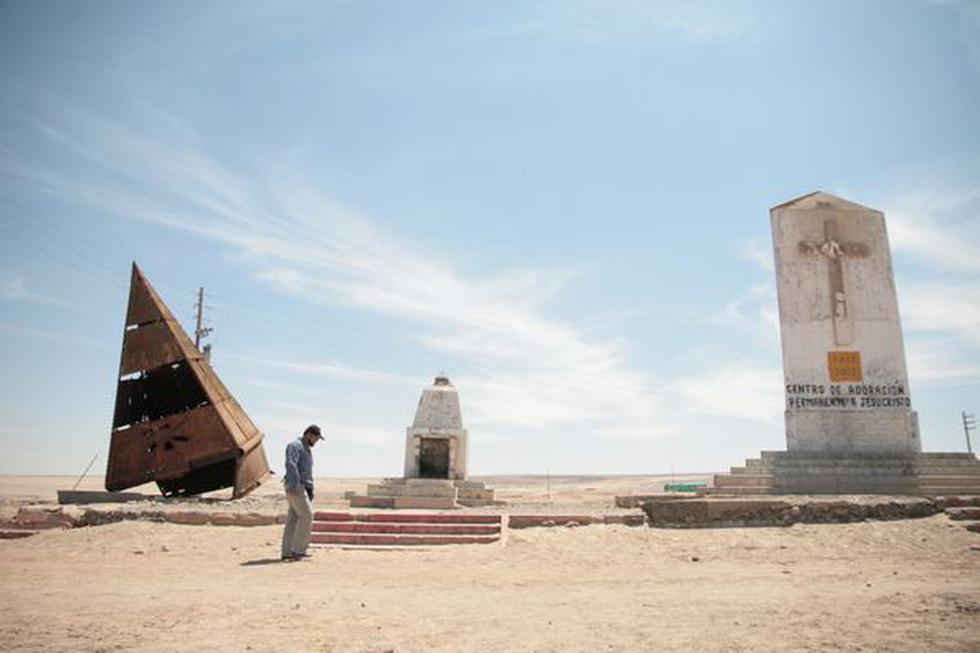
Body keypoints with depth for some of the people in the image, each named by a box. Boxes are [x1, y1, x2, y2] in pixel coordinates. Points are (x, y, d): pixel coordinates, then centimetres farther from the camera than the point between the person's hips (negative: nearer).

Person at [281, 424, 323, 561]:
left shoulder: (308, 450, 23)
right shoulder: (294, 446, -8)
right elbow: (291, 465, -21)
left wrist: (310, 490, 23)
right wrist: (293, 485, -30)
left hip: (303, 488, 9)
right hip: (295, 487, -9)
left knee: (293, 519, 6)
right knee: (306, 515, -12)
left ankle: (287, 553, 6)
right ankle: (298, 549, -8)